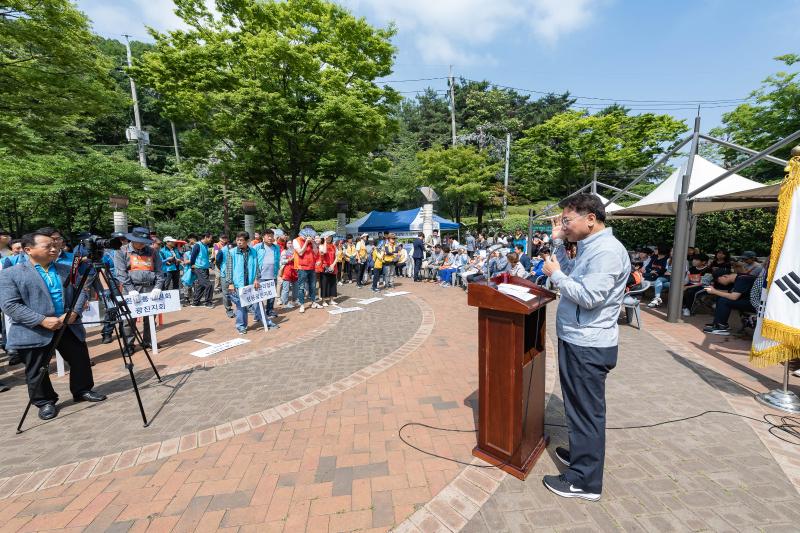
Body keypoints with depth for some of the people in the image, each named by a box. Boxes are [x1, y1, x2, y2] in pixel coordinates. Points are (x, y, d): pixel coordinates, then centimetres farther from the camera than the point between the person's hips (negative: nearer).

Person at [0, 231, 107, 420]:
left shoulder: (67, 270, 7)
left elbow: (82, 291, 5)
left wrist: (74, 312, -12)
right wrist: (42, 320, -22)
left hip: (69, 326, 4)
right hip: (33, 331, -3)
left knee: (81, 360, 10)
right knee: (36, 370, 9)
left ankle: (83, 391, 29)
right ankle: (45, 402, 26)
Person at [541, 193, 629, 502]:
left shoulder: (607, 251, -20)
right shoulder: (590, 246, 10)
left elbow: (589, 296, -26)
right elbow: (572, 275, 17)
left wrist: (554, 274, -15)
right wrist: (558, 243, 10)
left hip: (588, 346, -10)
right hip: (578, 340, 10)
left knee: (586, 410, 4)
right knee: (579, 406, 23)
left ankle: (586, 482, 21)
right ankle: (581, 453, 43)